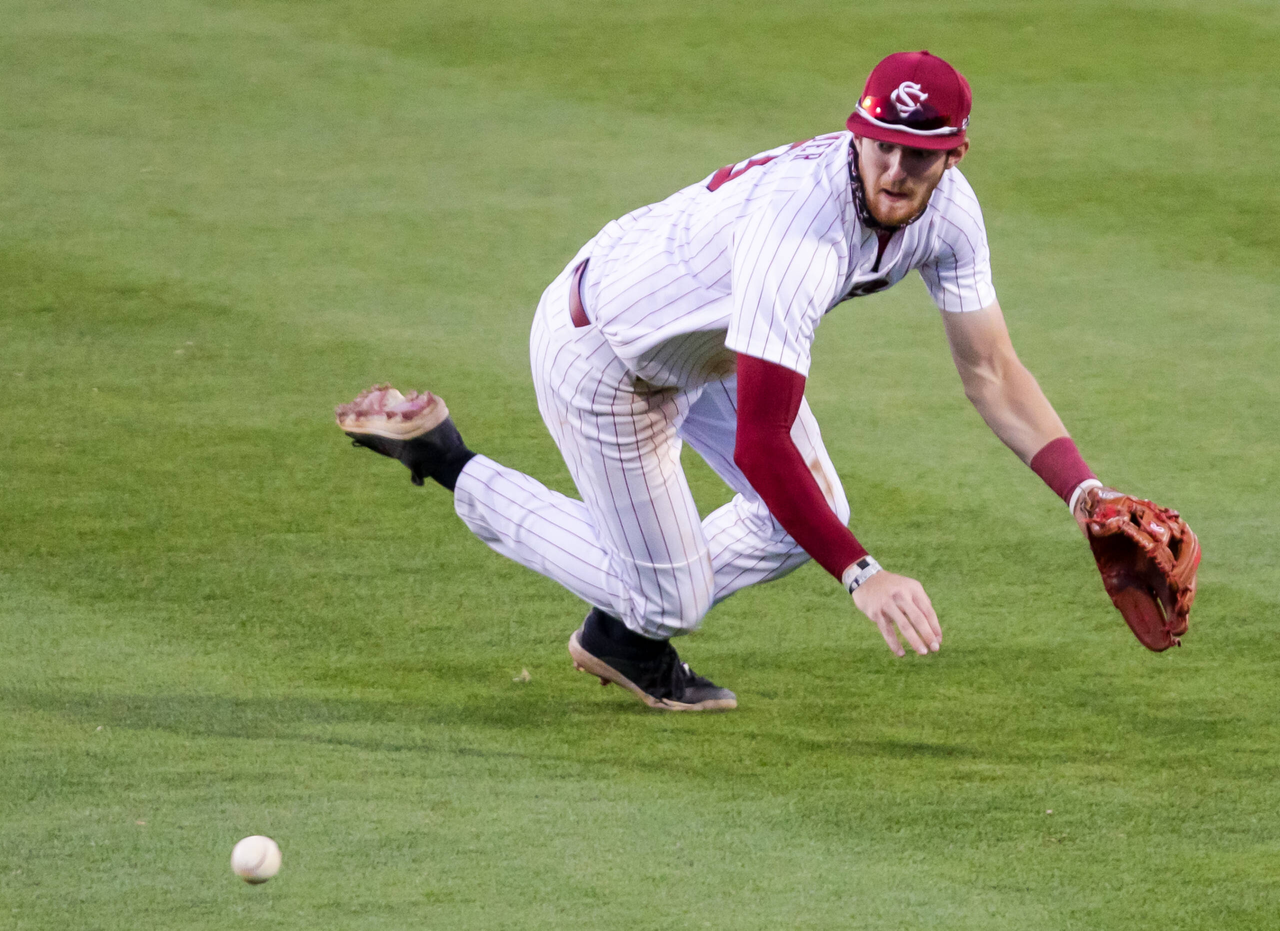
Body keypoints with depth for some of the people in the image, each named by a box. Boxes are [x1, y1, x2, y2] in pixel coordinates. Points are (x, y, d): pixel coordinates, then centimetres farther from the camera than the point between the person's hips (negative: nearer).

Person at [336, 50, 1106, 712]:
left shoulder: (947, 210, -17)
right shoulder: (800, 231, -42)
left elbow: (991, 373, -11)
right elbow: (759, 445, -44)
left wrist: (1083, 490, -24)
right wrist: (861, 575, -49)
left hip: (709, 341, 8)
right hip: (602, 349, -8)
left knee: (812, 519, 9)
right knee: (670, 597, 2)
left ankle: (624, 640, 30)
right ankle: (449, 465, 14)